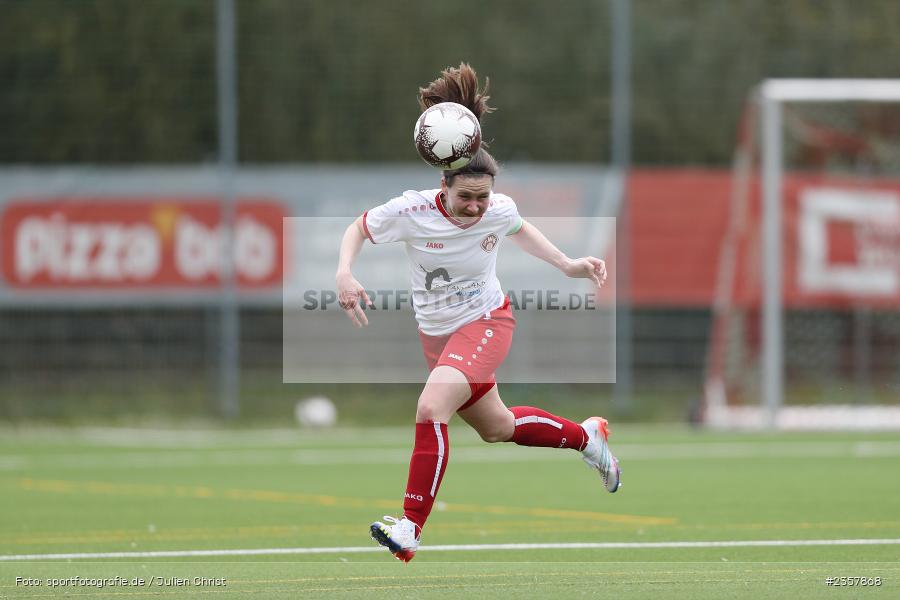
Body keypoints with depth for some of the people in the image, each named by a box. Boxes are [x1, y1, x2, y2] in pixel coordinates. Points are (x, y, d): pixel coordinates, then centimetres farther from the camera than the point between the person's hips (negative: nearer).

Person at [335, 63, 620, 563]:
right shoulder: (412, 211, -23)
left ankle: (410, 530, -26)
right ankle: (588, 437, 50)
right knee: (498, 428, 21)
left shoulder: (499, 210, -18)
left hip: (487, 322, -3)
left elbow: (520, 230, 9)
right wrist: (344, 274, -23)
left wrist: (568, 265, 3)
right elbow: (359, 228, -5)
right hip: (437, 334, 3)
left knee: (431, 408, -28)